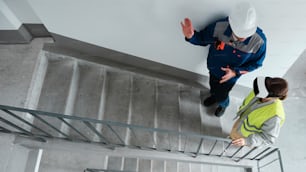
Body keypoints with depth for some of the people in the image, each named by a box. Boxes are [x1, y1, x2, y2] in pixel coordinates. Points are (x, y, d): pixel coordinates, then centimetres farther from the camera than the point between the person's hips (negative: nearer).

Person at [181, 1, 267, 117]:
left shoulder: (259, 41, -34)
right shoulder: (220, 26, -33)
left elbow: (256, 63, -15)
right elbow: (203, 39, -15)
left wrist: (235, 72, -27)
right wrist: (191, 36, -38)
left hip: (230, 76, -1)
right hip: (213, 69, 2)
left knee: (222, 96, 24)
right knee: (213, 88, 32)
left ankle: (223, 104, 62)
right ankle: (214, 96, 69)